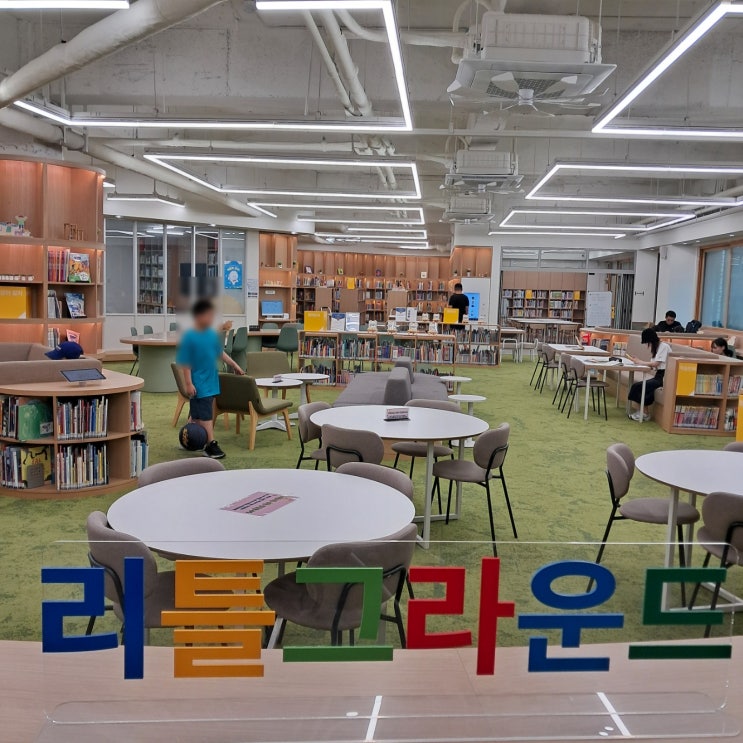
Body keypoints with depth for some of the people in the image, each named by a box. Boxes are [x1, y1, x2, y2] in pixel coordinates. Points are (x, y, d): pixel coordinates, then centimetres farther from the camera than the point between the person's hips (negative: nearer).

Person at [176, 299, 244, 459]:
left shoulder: (212, 334, 4)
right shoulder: (189, 337, -15)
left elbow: (220, 353, 17)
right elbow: (185, 363, -13)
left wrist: (234, 365, 19)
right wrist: (189, 383, -15)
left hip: (211, 381, 7)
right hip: (198, 384, -7)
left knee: (196, 414, 18)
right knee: (205, 415, -4)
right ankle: (211, 444, -1)